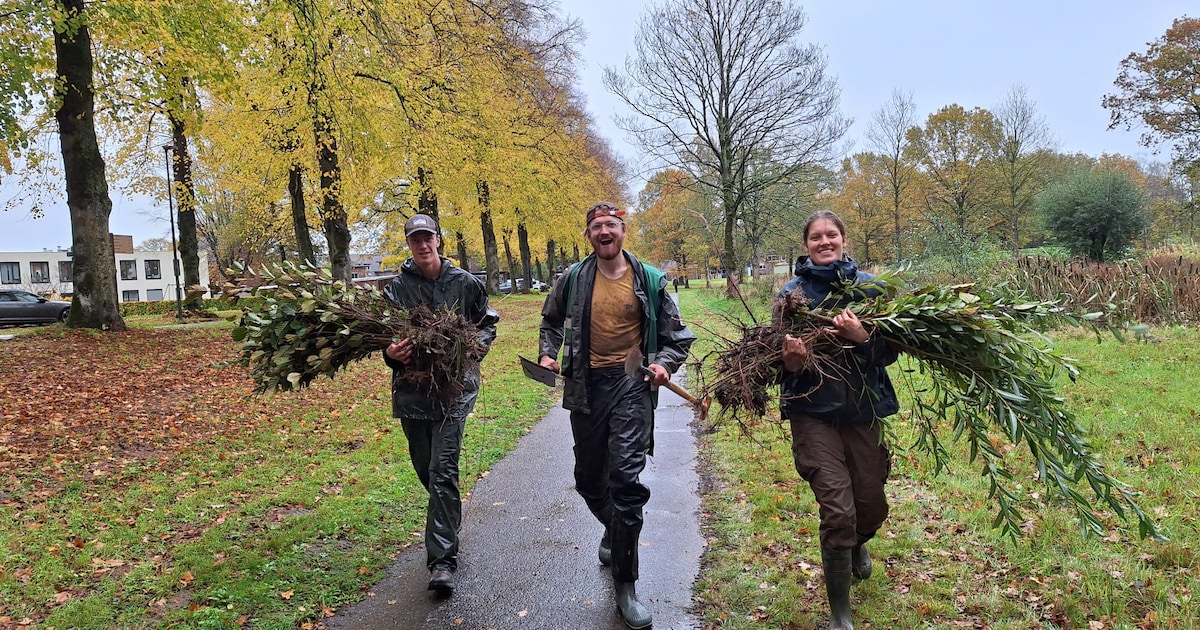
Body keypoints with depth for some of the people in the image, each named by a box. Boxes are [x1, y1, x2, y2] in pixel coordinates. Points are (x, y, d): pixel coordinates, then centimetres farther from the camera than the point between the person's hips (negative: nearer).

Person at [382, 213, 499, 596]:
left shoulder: (464, 283, 2)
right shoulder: (396, 288, 3)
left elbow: (488, 323, 13)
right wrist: (391, 354, -21)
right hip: (411, 387, 3)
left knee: (443, 471, -11)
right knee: (425, 469, 15)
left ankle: (443, 559, -6)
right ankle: (445, 531, 41)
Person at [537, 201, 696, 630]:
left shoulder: (650, 281, 0)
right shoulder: (573, 279, 4)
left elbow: (678, 335, 8)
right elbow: (551, 321, 21)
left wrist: (665, 363, -9)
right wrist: (548, 354, 6)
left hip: (631, 386, -3)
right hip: (585, 386, 3)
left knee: (627, 478, -13)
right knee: (589, 480, 14)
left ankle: (625, 585, -1)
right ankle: (614, 531, 47)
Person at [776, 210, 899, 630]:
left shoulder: (868, 287, 1)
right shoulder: (792, 292, 0)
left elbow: (890, 351, -2)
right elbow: (778, 354, 2)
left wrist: (863, 337, -21)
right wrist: (791, 362, -20)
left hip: (863, 409, 2)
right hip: (813, 411, -2)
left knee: (872, 507, 11)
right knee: (837, 511, -10)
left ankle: (856, 544, 51)